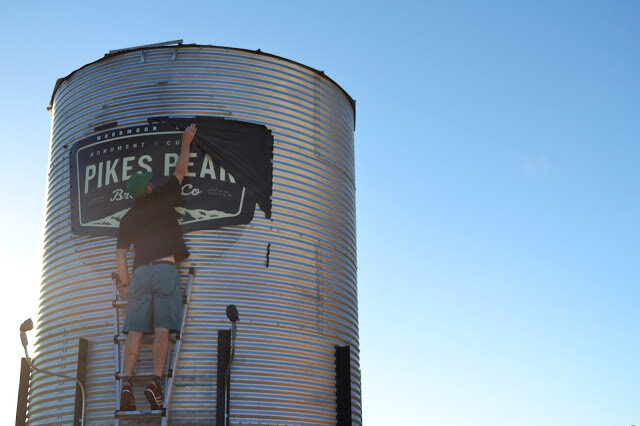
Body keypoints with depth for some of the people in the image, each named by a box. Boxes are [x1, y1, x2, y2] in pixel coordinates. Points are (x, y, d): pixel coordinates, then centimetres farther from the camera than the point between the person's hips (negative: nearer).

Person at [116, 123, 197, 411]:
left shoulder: (128, 218, 16)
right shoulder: (162, 198, 8)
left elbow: (120, 255, 12)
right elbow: (181, 169, 19)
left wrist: (126, 284, 19)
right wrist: (186, 141, 31)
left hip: (140, 273, 3)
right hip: (165, 269, -3)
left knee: (135, 330, -2)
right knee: (162, 328, -9)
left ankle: (127, 382, -12)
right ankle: (156, 382, -18)